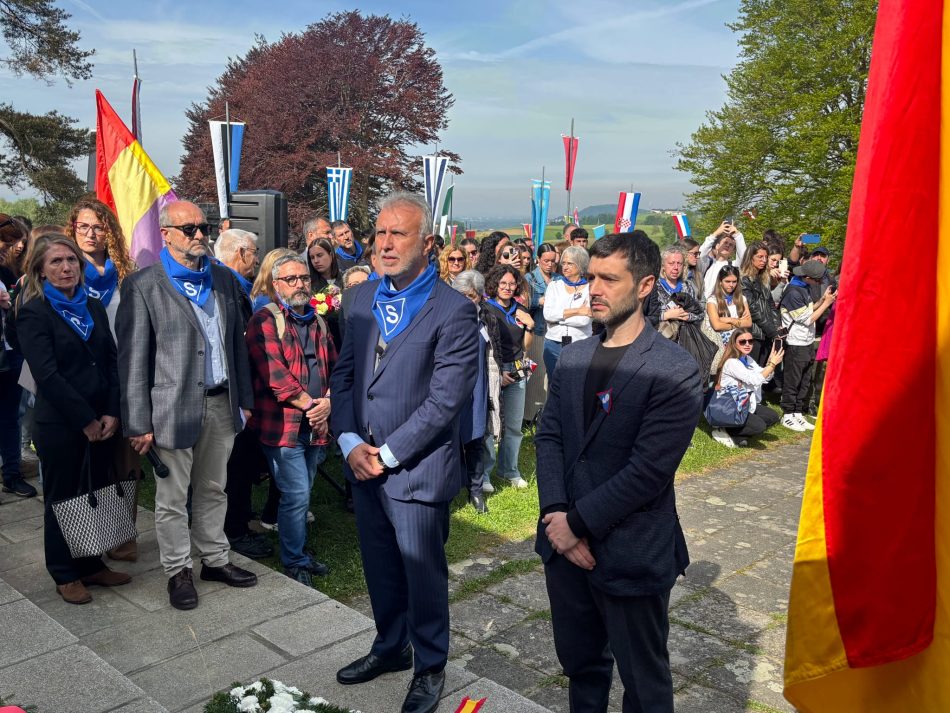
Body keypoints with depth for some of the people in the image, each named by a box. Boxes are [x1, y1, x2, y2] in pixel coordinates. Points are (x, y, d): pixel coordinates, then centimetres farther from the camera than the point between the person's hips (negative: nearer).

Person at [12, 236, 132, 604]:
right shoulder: (34, 313, -6)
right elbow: (47, 375, -14)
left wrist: (111, 413, -5)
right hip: (60, 425, -5)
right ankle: (65, 576, 23)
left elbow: (111, 361, 7)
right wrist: (86, 421, -14)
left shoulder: (93, 307, 10)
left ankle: (91, 564, 26)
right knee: (63, 499, 8)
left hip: (102, 421, 5)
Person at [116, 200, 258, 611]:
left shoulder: (224, 280, 9)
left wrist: (244, 399, 12)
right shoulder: (143, 286, -7)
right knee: (172, 498, 7)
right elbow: (132, 358, -8)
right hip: (174, 408, -5)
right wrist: (139, 422, -10)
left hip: (221, 404, 5)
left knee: (213, 490, 17)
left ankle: (215, 560, 32)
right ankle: (178, 572, 24)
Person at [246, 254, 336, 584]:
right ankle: (295, 563, 12)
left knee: (301, 495, 16)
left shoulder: (317, 322, 15)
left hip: (315, 425, 6)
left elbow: (334, 367, 13)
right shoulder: (265, 319, -7)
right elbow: (273, 372, -17)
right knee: (296, 496, -4)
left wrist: (328, 402, -5)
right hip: (283, 424, -6)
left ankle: (299, 552, 30)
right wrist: (308, 404, -16)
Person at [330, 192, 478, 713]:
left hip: (418, 469, -5)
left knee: (423, 573, 9)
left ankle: (429, 667, 31)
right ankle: (390, 647, 43)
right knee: (380, 568, 20)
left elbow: (445, 399, -18)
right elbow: (343, 374, 7)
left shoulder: (454, 311, -14)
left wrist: (387, 454, -15)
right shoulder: (363, 297, 6)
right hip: (363, 462, 6)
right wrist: (350, 443, -5)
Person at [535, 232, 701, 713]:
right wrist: (556, 513, -10)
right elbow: (549, 435, 3)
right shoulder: (573, 356, 7)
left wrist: (579, 522, -16)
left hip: (631, 554, -5)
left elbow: (648, 471, -19)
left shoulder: (675, 372, -14)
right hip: (565, 544, 6)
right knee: (579, 664, 22)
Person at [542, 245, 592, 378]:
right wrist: (577, 311, -10)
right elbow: (547, 314, -9)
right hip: (554, 344, 2)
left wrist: (558, 315, -6)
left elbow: (584, 320, -14)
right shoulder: (554, 286, 7)